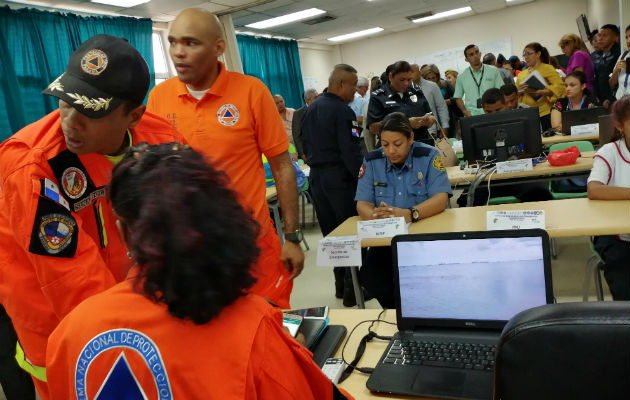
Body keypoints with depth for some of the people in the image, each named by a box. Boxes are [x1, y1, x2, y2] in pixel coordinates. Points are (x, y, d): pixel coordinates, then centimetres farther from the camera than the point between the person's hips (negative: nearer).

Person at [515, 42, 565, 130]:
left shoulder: (548, 69, 2)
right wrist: (519, 91, -4)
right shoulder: (522, 74, 16)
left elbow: (560, 87, -10)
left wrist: (537, 92, -20)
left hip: (545, 114, -4)